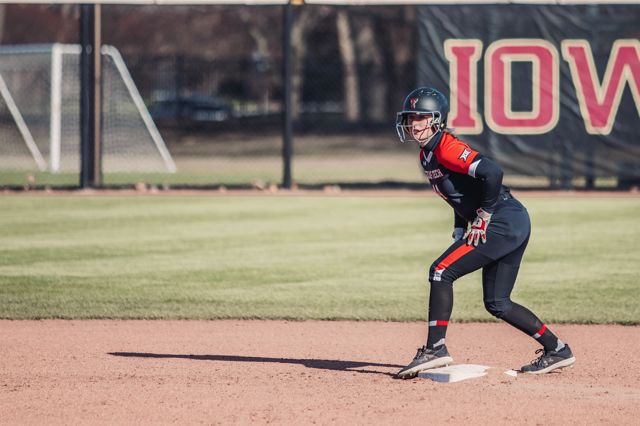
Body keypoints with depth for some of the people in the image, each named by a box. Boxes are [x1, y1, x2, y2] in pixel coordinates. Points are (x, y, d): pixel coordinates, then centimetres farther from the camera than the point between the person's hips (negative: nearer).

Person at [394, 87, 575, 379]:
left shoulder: (446, 148, -16)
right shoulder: (427, 154, 14)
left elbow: (492, 172, -28)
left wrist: (483, 218, -19)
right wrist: (460, 231, 13)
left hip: (505, 221, -10)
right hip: (514, 225, 10)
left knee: (442, 270, -14)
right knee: (496, 303, 14)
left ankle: (435, 349, -15)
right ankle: (556, 350, 21)